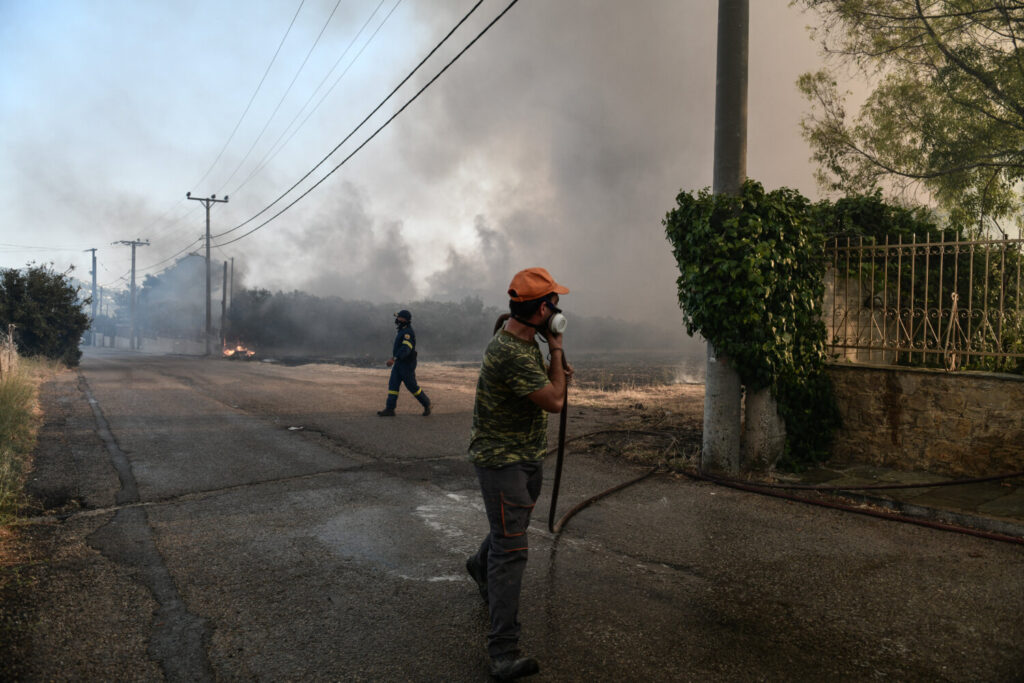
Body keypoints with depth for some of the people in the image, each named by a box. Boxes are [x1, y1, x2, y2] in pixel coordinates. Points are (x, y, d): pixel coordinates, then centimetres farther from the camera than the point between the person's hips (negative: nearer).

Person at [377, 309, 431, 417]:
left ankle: (426, 404, 18)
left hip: (407, 365, -9)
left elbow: (405, 349, -32)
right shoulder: (402, 331, 12)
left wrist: (393, 358, -39)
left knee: (412, 386, 0)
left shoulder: (408, 332, -20)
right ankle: (389, 409, -3)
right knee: (393, 384, -1)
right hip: (399, 363, 9)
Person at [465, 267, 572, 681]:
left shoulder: (524, 340, 3)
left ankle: (481, 567, 57)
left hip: (527, 456, 10)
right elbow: (554, 401, -23)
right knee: (511, 550, -11)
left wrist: (555, 373, 1)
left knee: (515, 521, 28)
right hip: (501, 459, -10)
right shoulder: (512, 353, -30)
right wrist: (556, 351, -12)